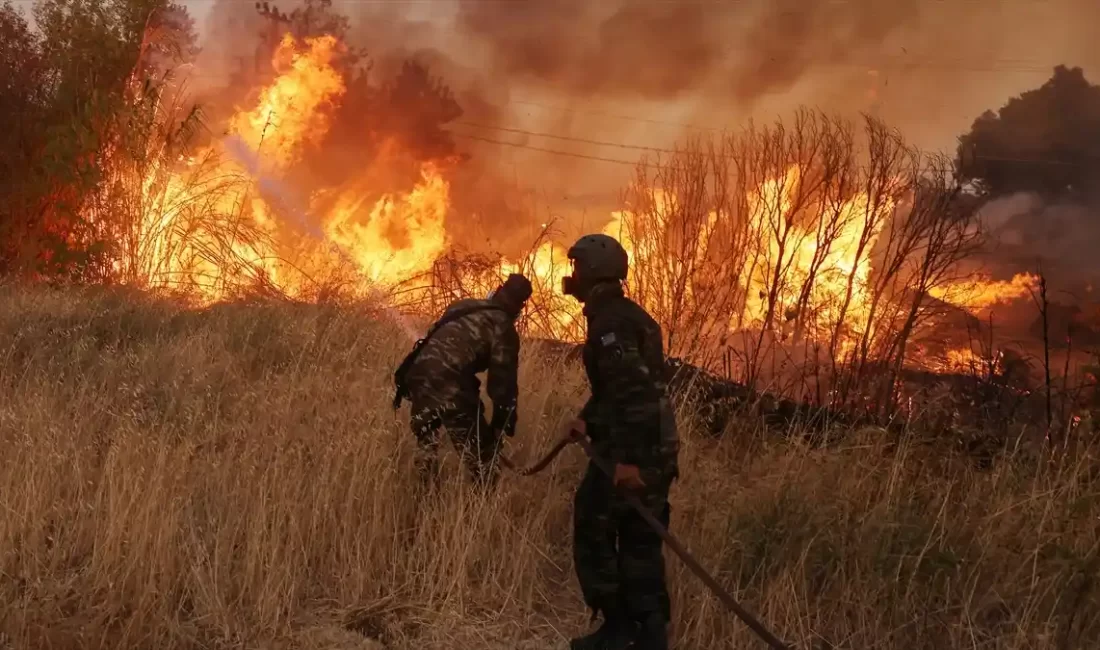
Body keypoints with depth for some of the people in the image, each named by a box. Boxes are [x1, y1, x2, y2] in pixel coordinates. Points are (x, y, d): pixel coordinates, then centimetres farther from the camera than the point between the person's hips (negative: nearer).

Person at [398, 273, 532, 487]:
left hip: (419, 375, 7)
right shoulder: (503, 328, 1)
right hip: (451, 387, -7)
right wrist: (504, 422, 5)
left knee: (426, 439, 28)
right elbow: (503, 378, -2)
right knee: (482, 453, 6)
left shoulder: (462, 306, 22)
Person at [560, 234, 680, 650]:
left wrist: (626, 458, -28)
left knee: (593, 531, 3)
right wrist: (589, 420, 15)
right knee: (640, 542, 14)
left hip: (630, 453, -10)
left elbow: (632, 390, -25)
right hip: (656, 449, 10)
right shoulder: (630, 316, 16)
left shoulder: (610, 322, -16)